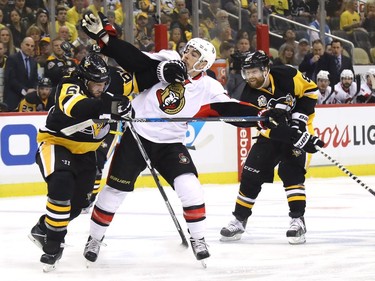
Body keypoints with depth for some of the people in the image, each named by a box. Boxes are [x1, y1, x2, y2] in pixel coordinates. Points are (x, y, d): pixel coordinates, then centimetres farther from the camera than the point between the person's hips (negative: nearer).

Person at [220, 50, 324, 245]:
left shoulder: (287, 75, -19)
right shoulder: (249, 96, -18)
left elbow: (309, 89, -4)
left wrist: (300, 115, -16)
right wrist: (297, 138, -36)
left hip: (298, 127, -2)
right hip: (271, 134, 2)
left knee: (291, 172, -19)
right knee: (251, 176, -2)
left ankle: (297, 220, -15)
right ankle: (239, 220, 13)